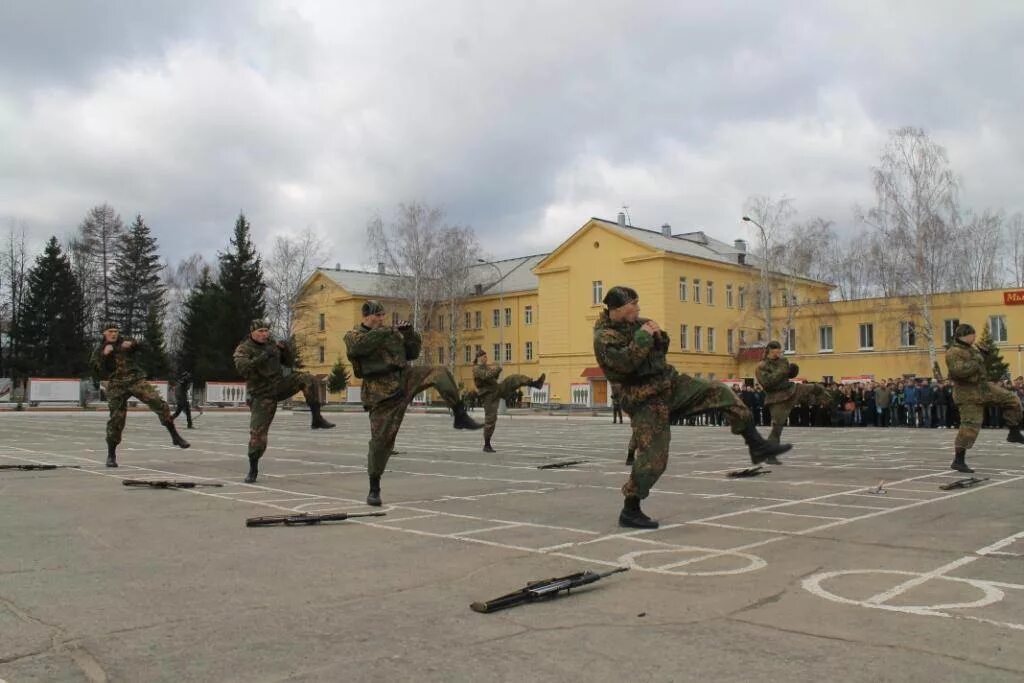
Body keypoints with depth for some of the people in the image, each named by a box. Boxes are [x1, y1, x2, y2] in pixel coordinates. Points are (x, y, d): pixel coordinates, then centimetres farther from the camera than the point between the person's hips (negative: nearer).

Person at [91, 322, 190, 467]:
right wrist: (104, 355, -16)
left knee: (158, 402, -18)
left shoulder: (125, 341, 13)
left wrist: (132, 344, -20)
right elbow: (97, 372, -3)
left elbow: (142, 346, 0)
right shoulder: (99, 351, 9)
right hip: (117, 386, 0)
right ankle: (111, 455, 13)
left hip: (136, 380, 0)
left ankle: (175, 436, -12)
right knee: (116, 419, -1)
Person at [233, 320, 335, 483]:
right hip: (262, 395, -3)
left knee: (308, 380, -21)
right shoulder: (243, 349, -11)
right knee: (257, 432, -7)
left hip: (280, 384, 4)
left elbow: (289, 363, 8)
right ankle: (253, 468, 12)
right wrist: (262, 357, -43)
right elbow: (242, 368, -30)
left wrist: (285, 349, -13)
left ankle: (316, 419, -19)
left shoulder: (272, 342, 3)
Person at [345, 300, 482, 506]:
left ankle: (460, 417, -15)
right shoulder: (353, 335, 1)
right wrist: (386, 331, -27)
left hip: (406, 377, 3)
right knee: (381, 439, -3)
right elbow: (358, 346, -24)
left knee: (439, 372, -18)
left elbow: (412, 353, 15)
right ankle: (374, 488, 11)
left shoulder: (392, 333, 13)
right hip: (383, 393, -3)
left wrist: (409, 334, -3)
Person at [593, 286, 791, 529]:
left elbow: (661, 350, 17)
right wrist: (643, 336, -22)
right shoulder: (604, 336, -14)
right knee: (652, 457, -8)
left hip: (670, 382, 7)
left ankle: (756, 446, 5)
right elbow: (625, 362, -31)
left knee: (720, 392, -1)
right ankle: (629, 511, 6)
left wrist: (658, 335, -4)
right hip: (645, 400, -7)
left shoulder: (635, 323, 8)